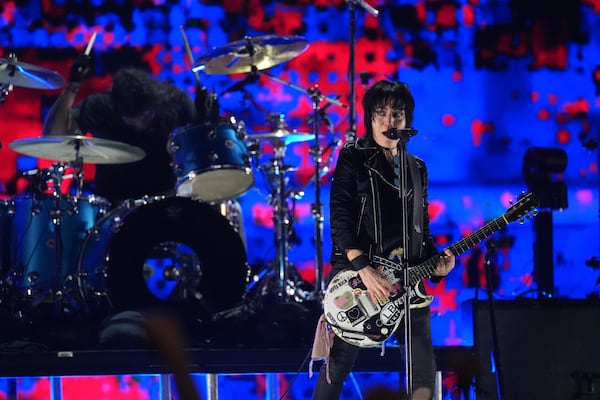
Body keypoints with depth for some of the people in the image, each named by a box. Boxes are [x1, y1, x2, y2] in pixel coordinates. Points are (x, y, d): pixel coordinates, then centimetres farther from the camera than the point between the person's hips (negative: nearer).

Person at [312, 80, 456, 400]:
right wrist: (363, 269, -21)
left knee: (424, 369, -1)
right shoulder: (353, 158, -1)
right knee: (339, 364, -6)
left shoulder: (416, 168, 15)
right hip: (356, 276, -5)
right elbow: (339, 218, -9)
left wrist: (434, 262, -2)